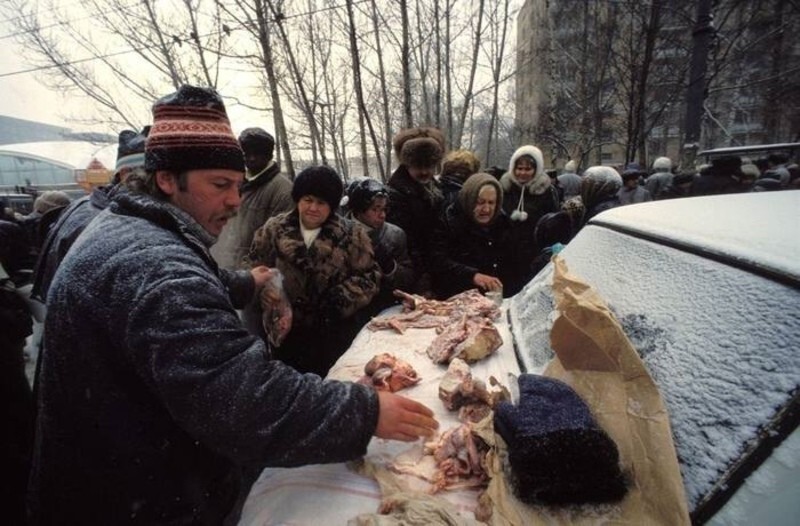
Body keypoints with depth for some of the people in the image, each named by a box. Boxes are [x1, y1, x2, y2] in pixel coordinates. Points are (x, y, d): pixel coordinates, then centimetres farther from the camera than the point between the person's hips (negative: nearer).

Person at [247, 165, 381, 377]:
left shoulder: (351, 234, -5)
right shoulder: (274, 229, 1)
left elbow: (368, 277, -6)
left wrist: (339, 301, -17)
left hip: (335, 331, -2)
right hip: (287, 329, 2)